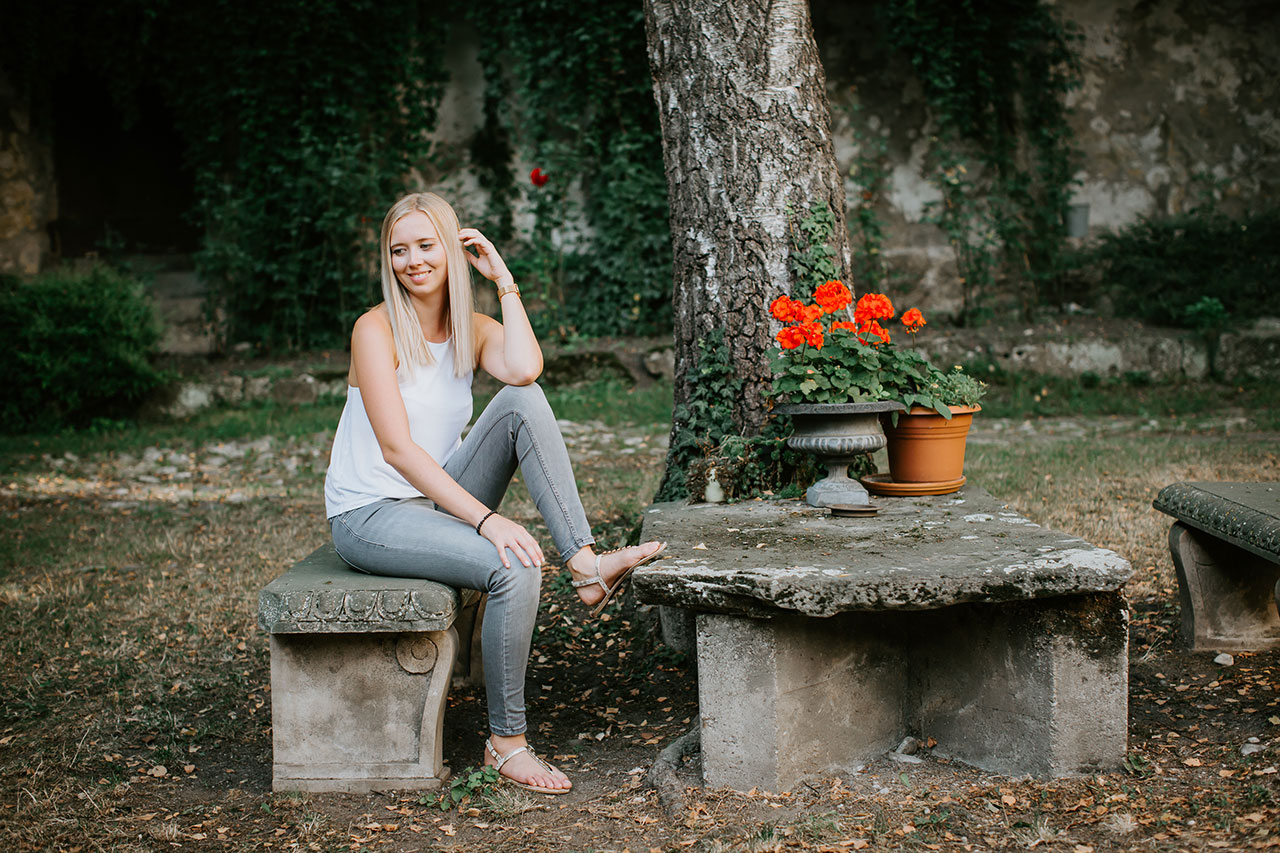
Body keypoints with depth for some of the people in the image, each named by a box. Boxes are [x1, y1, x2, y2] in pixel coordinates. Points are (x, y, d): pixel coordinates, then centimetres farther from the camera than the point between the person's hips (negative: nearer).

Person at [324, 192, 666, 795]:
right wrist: (486, 519, -30)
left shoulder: (473, 329, 4)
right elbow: (397, 448, -23)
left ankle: (585, 564, -22)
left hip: (437, 502, 6)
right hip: (368, 517, -6)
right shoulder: (377, 329, -13)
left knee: (521, 402, -17)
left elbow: (525, 368, -21)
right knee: (515, 568, -29)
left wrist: (504, 281, -12)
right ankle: (505, 742, -15)